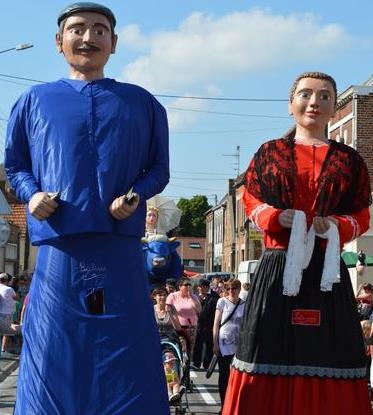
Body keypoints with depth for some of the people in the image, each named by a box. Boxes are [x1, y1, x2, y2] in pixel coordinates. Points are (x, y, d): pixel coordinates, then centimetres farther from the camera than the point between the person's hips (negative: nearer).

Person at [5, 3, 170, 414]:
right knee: (53, 366, 0)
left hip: (120, 252, 1)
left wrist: (136, 196, -6)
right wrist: (31, 195, -3)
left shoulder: (141, 103, 15)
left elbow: (159, 168, 15)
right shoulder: (34, 100, 13)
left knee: (127, 367, 2)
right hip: (58, 251, 0)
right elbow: (14, 165, 18)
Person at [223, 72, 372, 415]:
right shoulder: (269, 153, 10)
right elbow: (251, 201, 11)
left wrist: (334, 225, -11)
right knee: (273, 354, -1)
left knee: (327, 358, 0)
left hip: (327, 271, 1)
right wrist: (278, 217, -9)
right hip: (278, 268, 0)